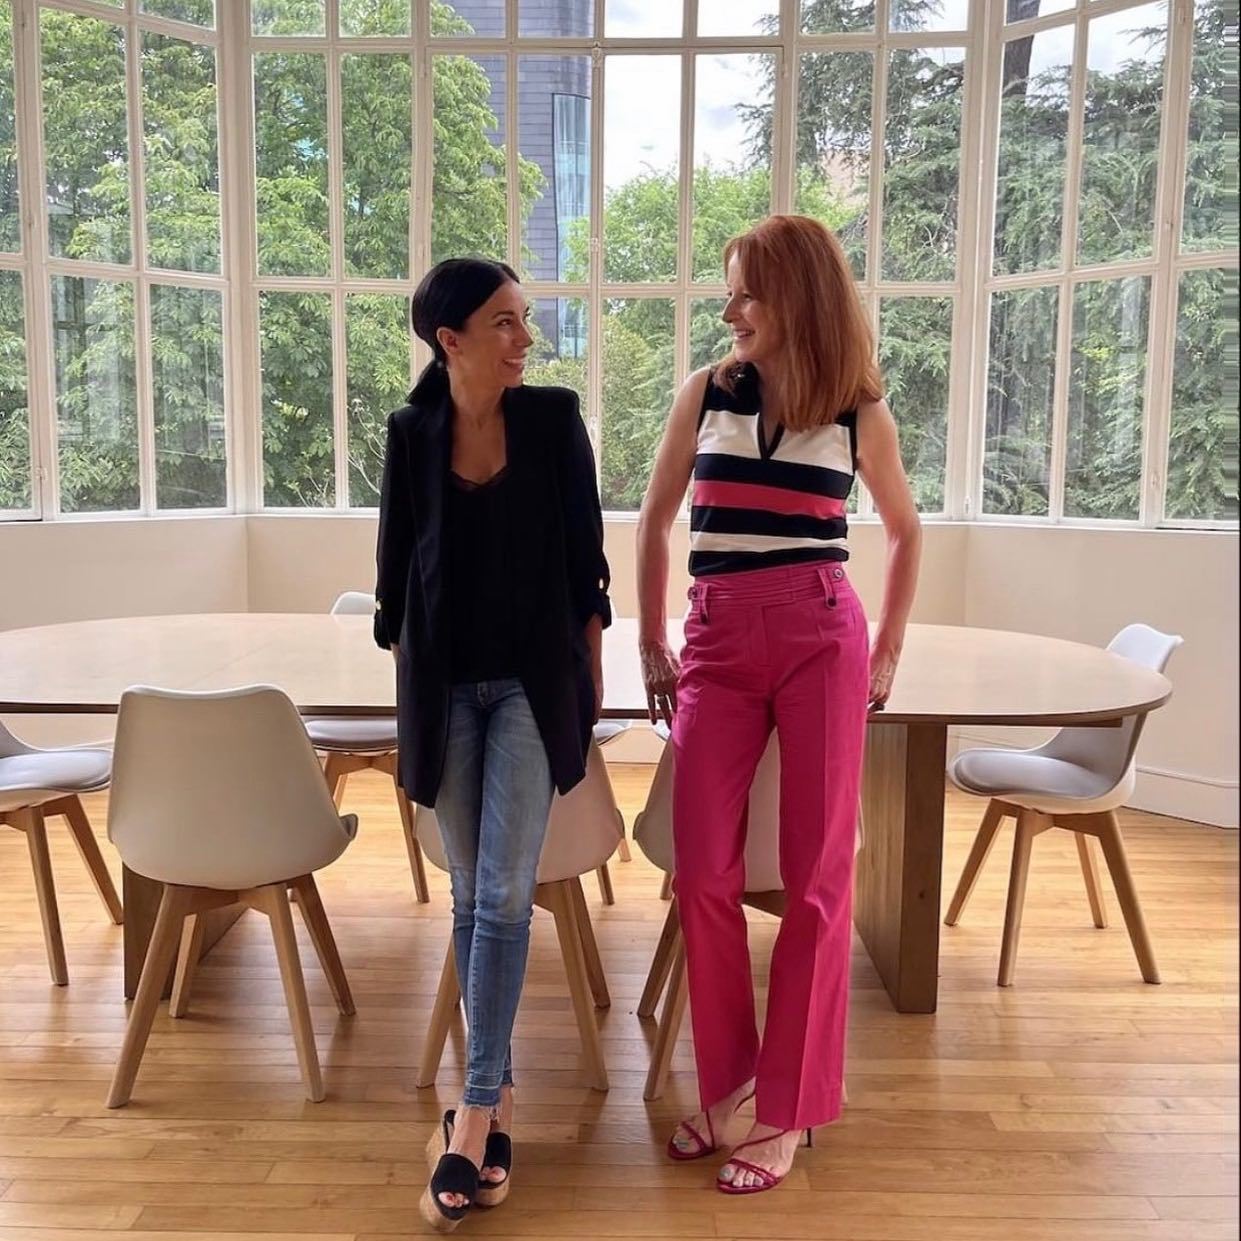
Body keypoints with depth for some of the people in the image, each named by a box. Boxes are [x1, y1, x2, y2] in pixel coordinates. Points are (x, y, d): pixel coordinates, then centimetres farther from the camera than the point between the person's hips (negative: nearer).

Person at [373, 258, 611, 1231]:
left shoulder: (554, 417, -3)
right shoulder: (412, 432, -1)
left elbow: (584, 547, 2)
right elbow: (397, 558, 7)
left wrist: (591, 660, 3)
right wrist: (401, 665, 9)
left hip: (535, 679, -1)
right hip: (445, 684, 2)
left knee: (504, 893, -7)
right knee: (470, 893, 9)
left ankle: (476, 1108, 1)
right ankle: (498, 1089, 22)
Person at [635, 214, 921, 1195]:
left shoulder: (858, 409, 3)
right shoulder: (706, 392, 7)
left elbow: (904, 530, 16)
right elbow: (655, 519, 14)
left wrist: (888, 652, 11)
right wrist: (651, 643, 12)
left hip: (821, 637, -2)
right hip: (718, 642, 2)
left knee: (816, 875, 2)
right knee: (702, 873, 1)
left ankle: (789, 1108, 15)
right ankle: (726, 1076, 22)